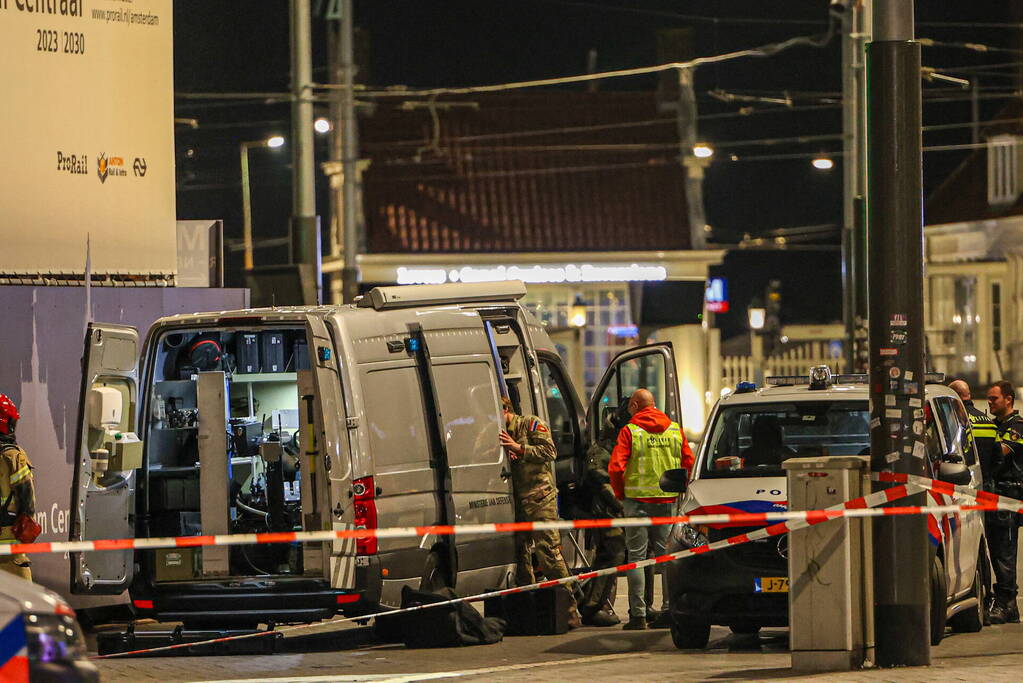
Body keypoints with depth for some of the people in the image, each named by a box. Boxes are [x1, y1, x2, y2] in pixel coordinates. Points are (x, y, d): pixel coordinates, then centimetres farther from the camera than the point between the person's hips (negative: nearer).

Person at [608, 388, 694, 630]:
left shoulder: (630, 431, -6)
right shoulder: (675, 429, 8)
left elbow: (616, 467, -13)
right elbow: (689, 463, 9)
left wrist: (621, 493, 2)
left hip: (638, 500, -4)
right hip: (668, 501, 4)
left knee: (636, 556, 0)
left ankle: (638, 614, -5)